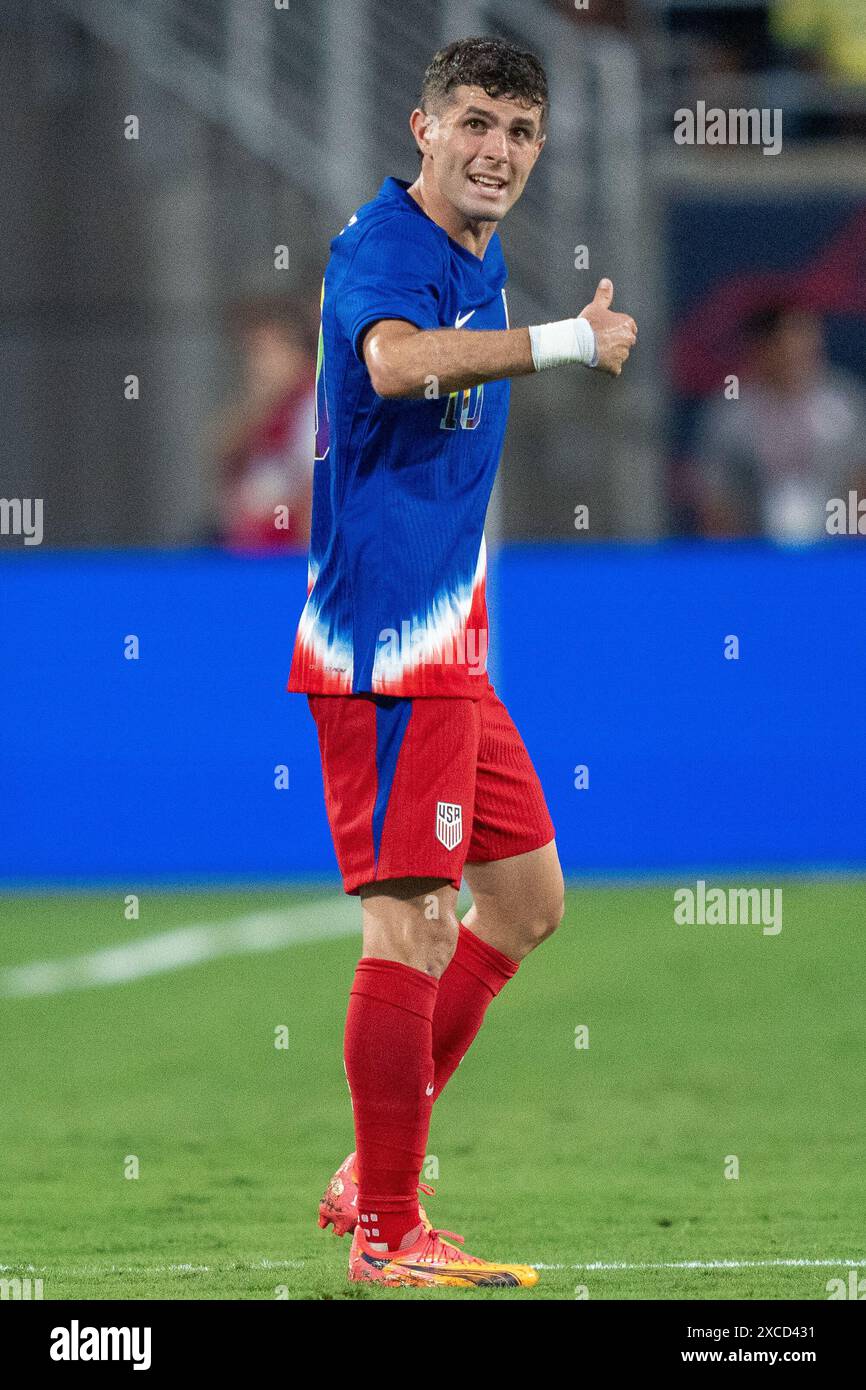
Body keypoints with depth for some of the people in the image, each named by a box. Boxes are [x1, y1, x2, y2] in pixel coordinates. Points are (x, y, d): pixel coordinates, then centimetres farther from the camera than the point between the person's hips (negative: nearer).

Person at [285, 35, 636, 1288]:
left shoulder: (481, 261, 15)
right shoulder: (384, 245, -16)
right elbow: (398, 361, -40)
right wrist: (565, 342, -35)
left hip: (446, 646, 10)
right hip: (385, 644, -10)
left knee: (526, 899, 16)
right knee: (415, 916, -10)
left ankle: (372, 1176, 21)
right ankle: (388, 1232, -4)